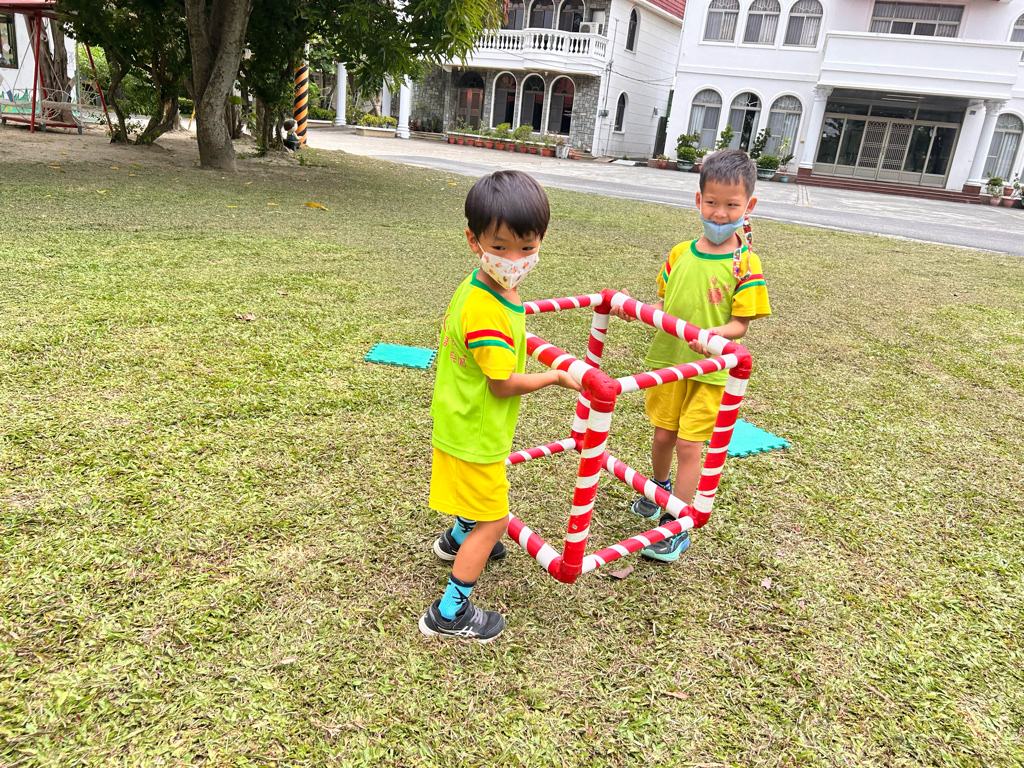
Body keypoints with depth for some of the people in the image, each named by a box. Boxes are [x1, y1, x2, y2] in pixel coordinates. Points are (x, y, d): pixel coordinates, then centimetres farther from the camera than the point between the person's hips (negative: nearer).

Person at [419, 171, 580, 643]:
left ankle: (458, 540, 62)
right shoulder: (488, 313, -33)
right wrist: (556, 377, -12)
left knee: (479, 497, 34)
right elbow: (504, 384, -25)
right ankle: (449, 613, 18)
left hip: (462, 421, 10)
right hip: (474, 433, -9)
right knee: (494, 521, 5)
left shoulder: (480, 286, -3)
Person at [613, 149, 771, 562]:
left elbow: (740, 323, -11)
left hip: (709, 369, -4)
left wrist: (714, 334, -31)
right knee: (662, 434, 16)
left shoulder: (746, 265, -11)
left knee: (688, 444, -2)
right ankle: (659, 486, 47)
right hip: (667, 360, 4)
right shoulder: (680, 254, 1)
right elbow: (665, 304, 9)